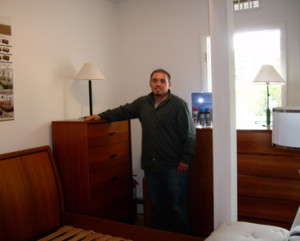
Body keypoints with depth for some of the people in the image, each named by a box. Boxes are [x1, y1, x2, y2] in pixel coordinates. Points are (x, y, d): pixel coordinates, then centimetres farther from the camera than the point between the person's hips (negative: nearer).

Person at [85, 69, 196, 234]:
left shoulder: (179, 104, -7)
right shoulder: (143, 103, 11)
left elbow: (189, 135, -8)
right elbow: (123, 111, 23)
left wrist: (186, 159, -12)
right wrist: (101, 116, 17)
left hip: (174, 167, -5)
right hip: (151, 165, 5)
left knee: (177, 206, 3)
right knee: (156, 205, 17)